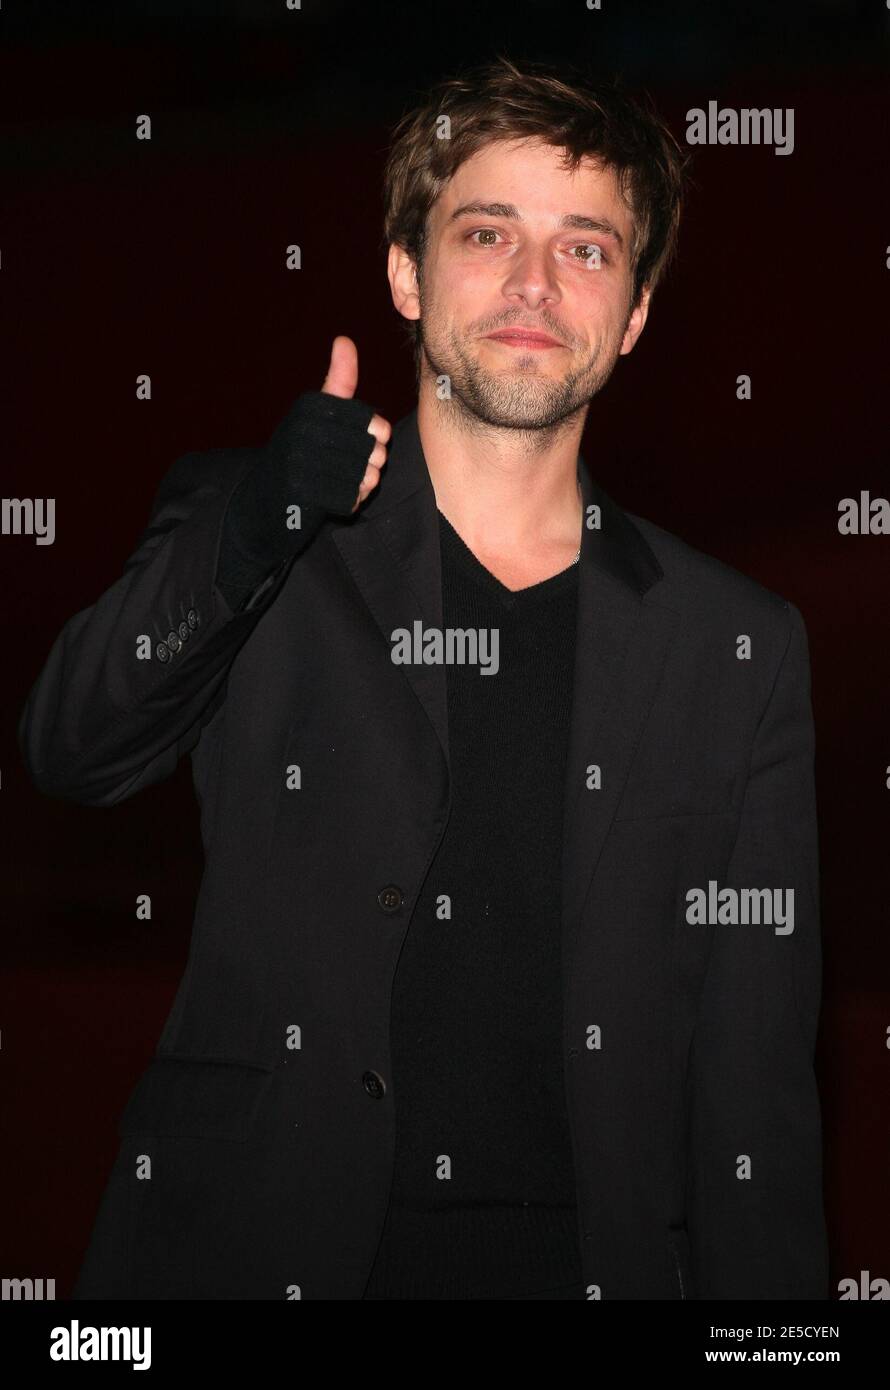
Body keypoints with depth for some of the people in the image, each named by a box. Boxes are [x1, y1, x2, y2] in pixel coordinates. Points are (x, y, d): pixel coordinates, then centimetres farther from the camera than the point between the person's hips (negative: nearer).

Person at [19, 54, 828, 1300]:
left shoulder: (735, 648, 6)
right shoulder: (246, 535, 5)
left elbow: (754, 1086, 5)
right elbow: (77, 750, -14)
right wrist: (257, 521, -29)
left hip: (585, 1257, 1)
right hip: (251, 1248, -1)